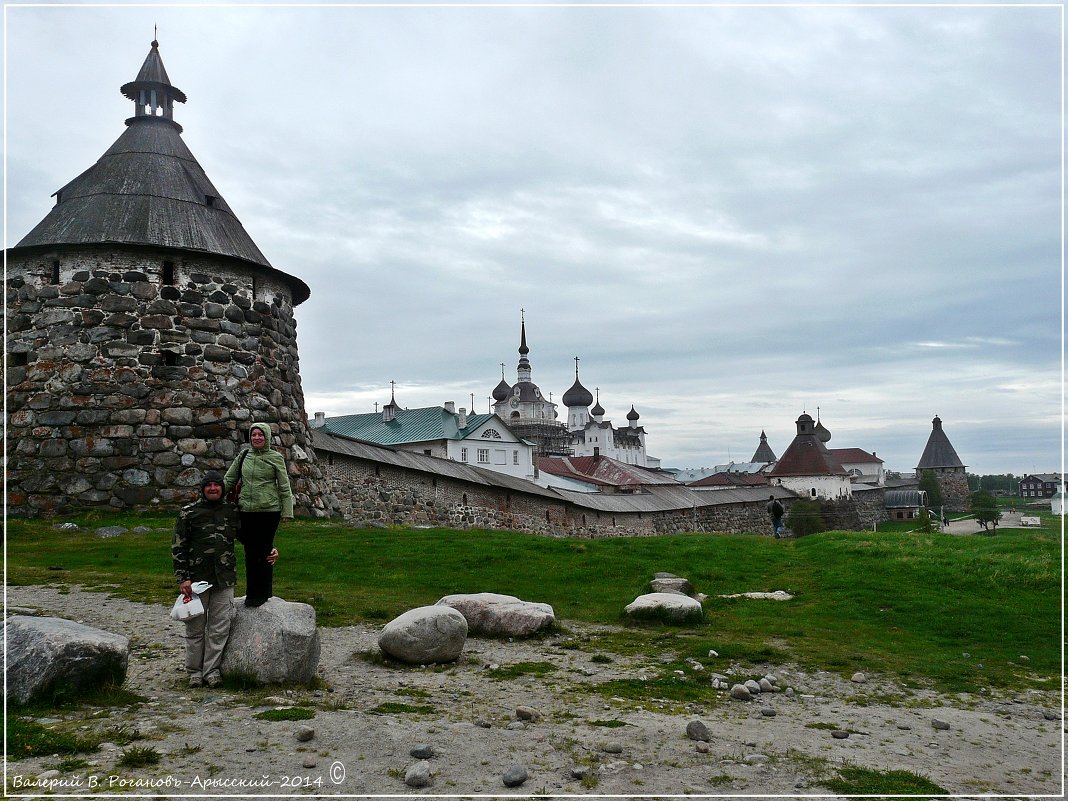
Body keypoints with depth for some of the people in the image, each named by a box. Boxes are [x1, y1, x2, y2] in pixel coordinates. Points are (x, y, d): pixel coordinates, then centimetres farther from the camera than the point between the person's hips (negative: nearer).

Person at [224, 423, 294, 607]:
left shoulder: (276, 458, -1)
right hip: (246, 511, 3)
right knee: (250, 552, 9)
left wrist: (287, 511, -4)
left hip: (269, 511, -3)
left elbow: (284, 487, 0)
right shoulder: (243, 455, 8)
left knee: (264, 552, -1)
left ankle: (262, 593, 11)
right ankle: (251, 592, 22)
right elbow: (229, 480, 14)